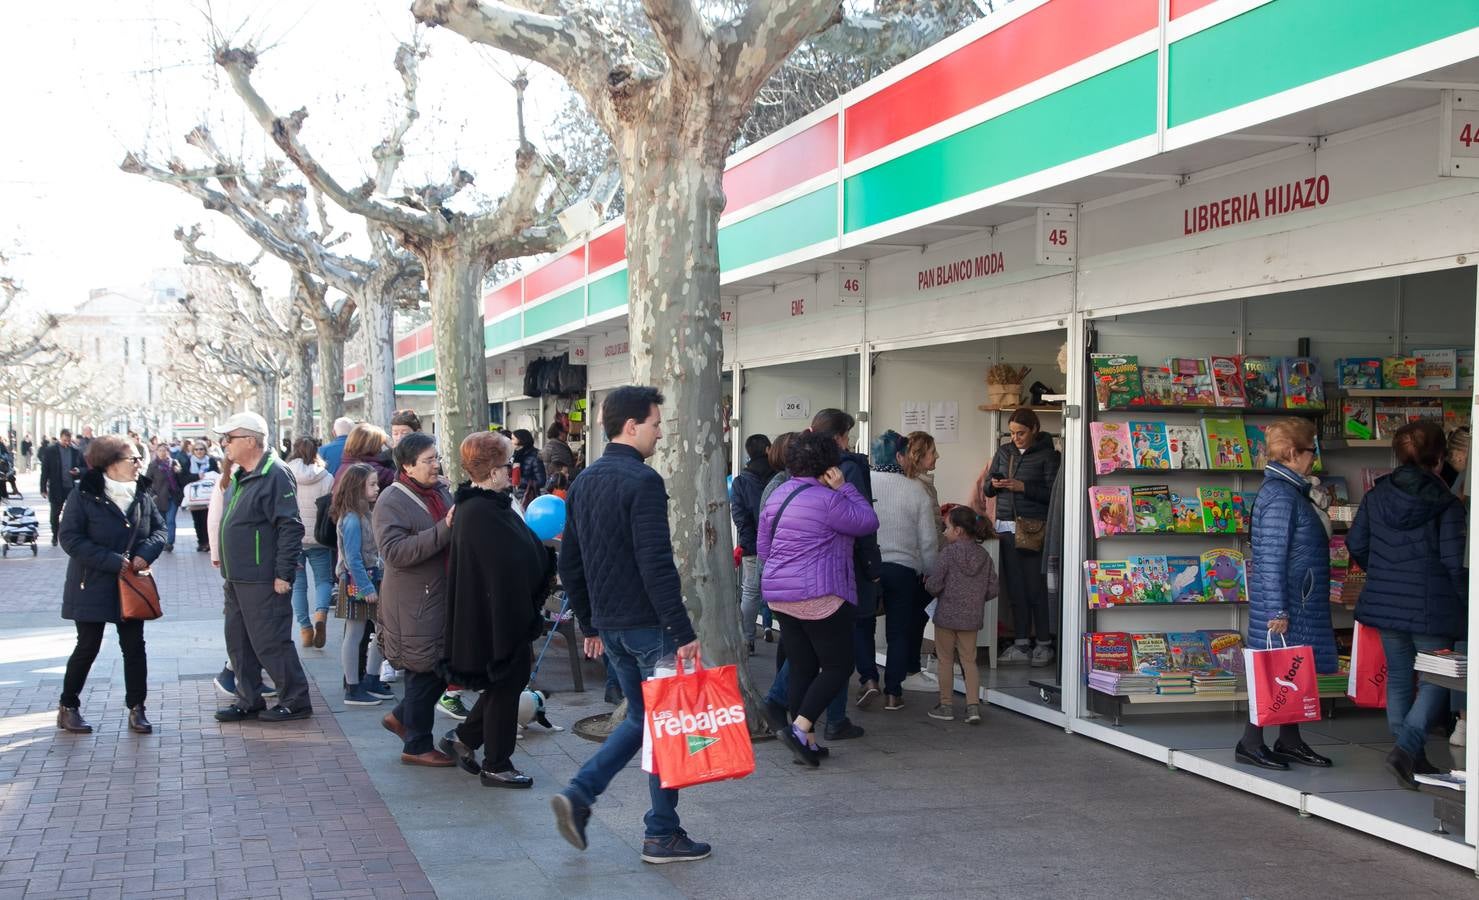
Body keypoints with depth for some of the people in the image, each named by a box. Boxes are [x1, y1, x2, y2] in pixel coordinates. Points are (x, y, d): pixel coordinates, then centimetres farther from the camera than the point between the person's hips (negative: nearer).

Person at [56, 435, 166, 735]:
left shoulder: (143, 494, 3)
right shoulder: (84, 494, -11)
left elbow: (159, 528, 7)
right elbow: (70, 538, -16)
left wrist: (146, 553, -15)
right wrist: (113, 561, -21)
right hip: (92, 585, -4)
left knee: (134, 646, 5)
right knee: (88, 646, 3)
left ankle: (136, 708, 14)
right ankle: (68, 707, 19)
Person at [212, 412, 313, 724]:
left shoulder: (275, 475, -17)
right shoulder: (239, 477, 15)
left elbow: (290, 528, -21)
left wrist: (284, 573, -23)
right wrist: (225, 562, 20)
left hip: (263, 580, -10)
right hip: (237, 578, 10)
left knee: (270, 643, -5)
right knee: (239, 642, 15)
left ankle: (296, 701, 6)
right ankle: (249, 701, 25)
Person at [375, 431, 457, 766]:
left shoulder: (440, 493, 12)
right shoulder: (392, 501, -13)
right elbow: (394, 551, -26)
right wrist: (443, 530, -28)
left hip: (443, 598, 8)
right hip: (414, 606, -8)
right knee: (425, 673, 1)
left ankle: (401, 717, 35)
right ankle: (417, 747, 16)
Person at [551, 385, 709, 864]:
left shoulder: (583, 482, 11)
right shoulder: (643, 481, -16)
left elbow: (569, 564, 16)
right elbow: (657, 565, -22)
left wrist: (590, 626, 22)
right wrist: (684, 633, -20)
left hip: (609, 625, 8)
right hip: (649, 625, -8)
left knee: (641, 717, 20)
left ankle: (579, 793, 6)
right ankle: (662, 834, 11)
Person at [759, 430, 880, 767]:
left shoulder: (777, 495, 10)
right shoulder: (827, 500, -15)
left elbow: (763, 546, 17)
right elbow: (868, 522, -7)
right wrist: (843, 487, -4)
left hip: (778, 596, 8)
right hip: (820, 597, -8)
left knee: (802, 669, 12)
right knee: (838, 666, 2)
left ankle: (806, 743, 14)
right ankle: (799, 728, -11)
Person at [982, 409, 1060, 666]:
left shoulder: (1047, 455, -1)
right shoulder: (1004, 452, 13)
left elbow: (1052, 493, -8)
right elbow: (987, 490, 17)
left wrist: (1023, 487, -16)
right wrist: (994, 484, -5)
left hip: (1033, 529, -5)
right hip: (1006, 526, 5)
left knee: (1035, 587, -3)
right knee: (1015, 587, 6)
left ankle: (1044, 644, 6)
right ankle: (1021, 644, 10)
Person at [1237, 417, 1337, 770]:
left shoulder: (1291, 492, 15)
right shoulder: (1280, 496, -18)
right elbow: (1271, 558, -21)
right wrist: (1277, 610, -22)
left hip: (1300, 603, 10)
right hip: (1283, 602, -10)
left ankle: (1289, 741, 23)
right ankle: (1251, 743, 4)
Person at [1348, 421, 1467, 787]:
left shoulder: (1376, 495, 1)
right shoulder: (1447, 503, -12)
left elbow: (1356, 544, 6)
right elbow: (1454, 560, -14)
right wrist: (1465, 602, -2)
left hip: (1385, 601, 5)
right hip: (1431, 604, -5)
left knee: (1399, 677, 15)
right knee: (1435, 679, 8)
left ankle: (1412, 759, 22)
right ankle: (1406, 748, -9)